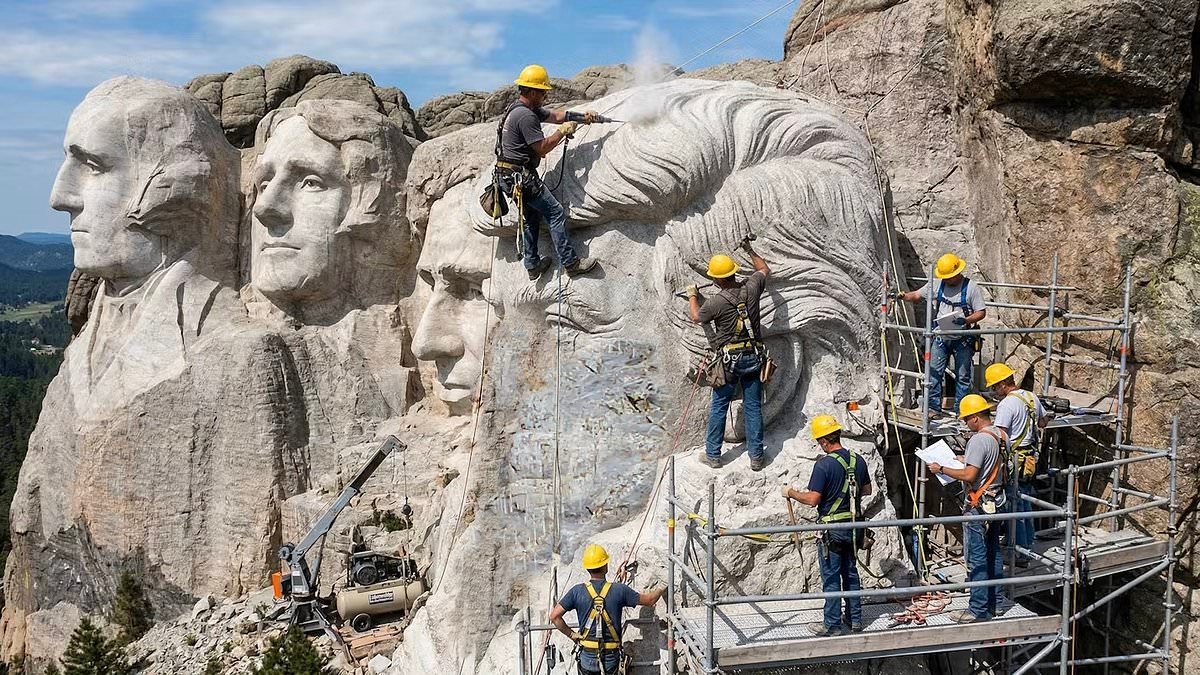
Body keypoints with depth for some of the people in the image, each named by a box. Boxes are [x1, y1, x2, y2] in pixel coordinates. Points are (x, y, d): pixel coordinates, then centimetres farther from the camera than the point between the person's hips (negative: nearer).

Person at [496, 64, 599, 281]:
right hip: (521, 175, -11)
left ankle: (532, 265, 21)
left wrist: (583, 116, 11)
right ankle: (570, 263, -4)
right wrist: (563, 131, -7)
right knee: (555, 212, -6)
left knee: (532, 216, 18)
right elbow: (542, 148, -18)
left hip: (509, 176, 11)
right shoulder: (525, 116, -19)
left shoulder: (529, 109, 13)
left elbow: (555, 115, 19)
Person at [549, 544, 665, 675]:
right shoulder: (619, 590, -8)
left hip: (587, 655, 0)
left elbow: (554, 616, -8)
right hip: (611, 657, 0)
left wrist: (572, 635, 2)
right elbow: (649, 600, 4)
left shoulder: (577, 591, -7)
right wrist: (663, 589, 23)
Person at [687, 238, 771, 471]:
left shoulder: (715, 302, -15)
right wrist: (750, 250, 31)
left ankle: (713, 455, 17)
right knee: (753, 407, 8)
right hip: (754, 357, 4)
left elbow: (697, 316, 8)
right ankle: (756, 457, 13)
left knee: (719, 407, 9)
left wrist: (692, 297, 26)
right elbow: (764, 269, 18)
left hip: (730, 360, -4)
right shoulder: (751, 288, -5)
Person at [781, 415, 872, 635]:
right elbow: (867, 490, 14)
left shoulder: (824, 465, -20)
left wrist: (791, 493, -5)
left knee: (831, 577, 3)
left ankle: (832, 624, 10)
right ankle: (855, 619, 26)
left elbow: (813, 499, -20)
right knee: (851, 572, 18)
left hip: (833, 528, -6)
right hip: (854, 526, 7)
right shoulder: (858, 460, 1)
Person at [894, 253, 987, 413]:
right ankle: (934, 407, 9)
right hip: (941, 338, 3)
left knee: (962, 376, 5)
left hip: (962, 340, -3)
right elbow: (917, 295, 10)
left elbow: (981, 312, -8)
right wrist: (903, 296, -9)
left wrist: (966, 320, -25)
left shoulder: (971, 287, -7)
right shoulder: (937, 284, 4)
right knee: (934, 373, 1)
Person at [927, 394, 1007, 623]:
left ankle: (978, 610, 2)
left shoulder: (979, 440, -22)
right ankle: (991, 605, 24)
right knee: (993, 554, 15)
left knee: (976, 558, -3)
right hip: (996, 502, 10)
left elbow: (969, 475, -25)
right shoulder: (1001, 436, 7)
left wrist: (941, 469, -16)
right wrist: (968, 460, 19)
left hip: (978, 506, -10)